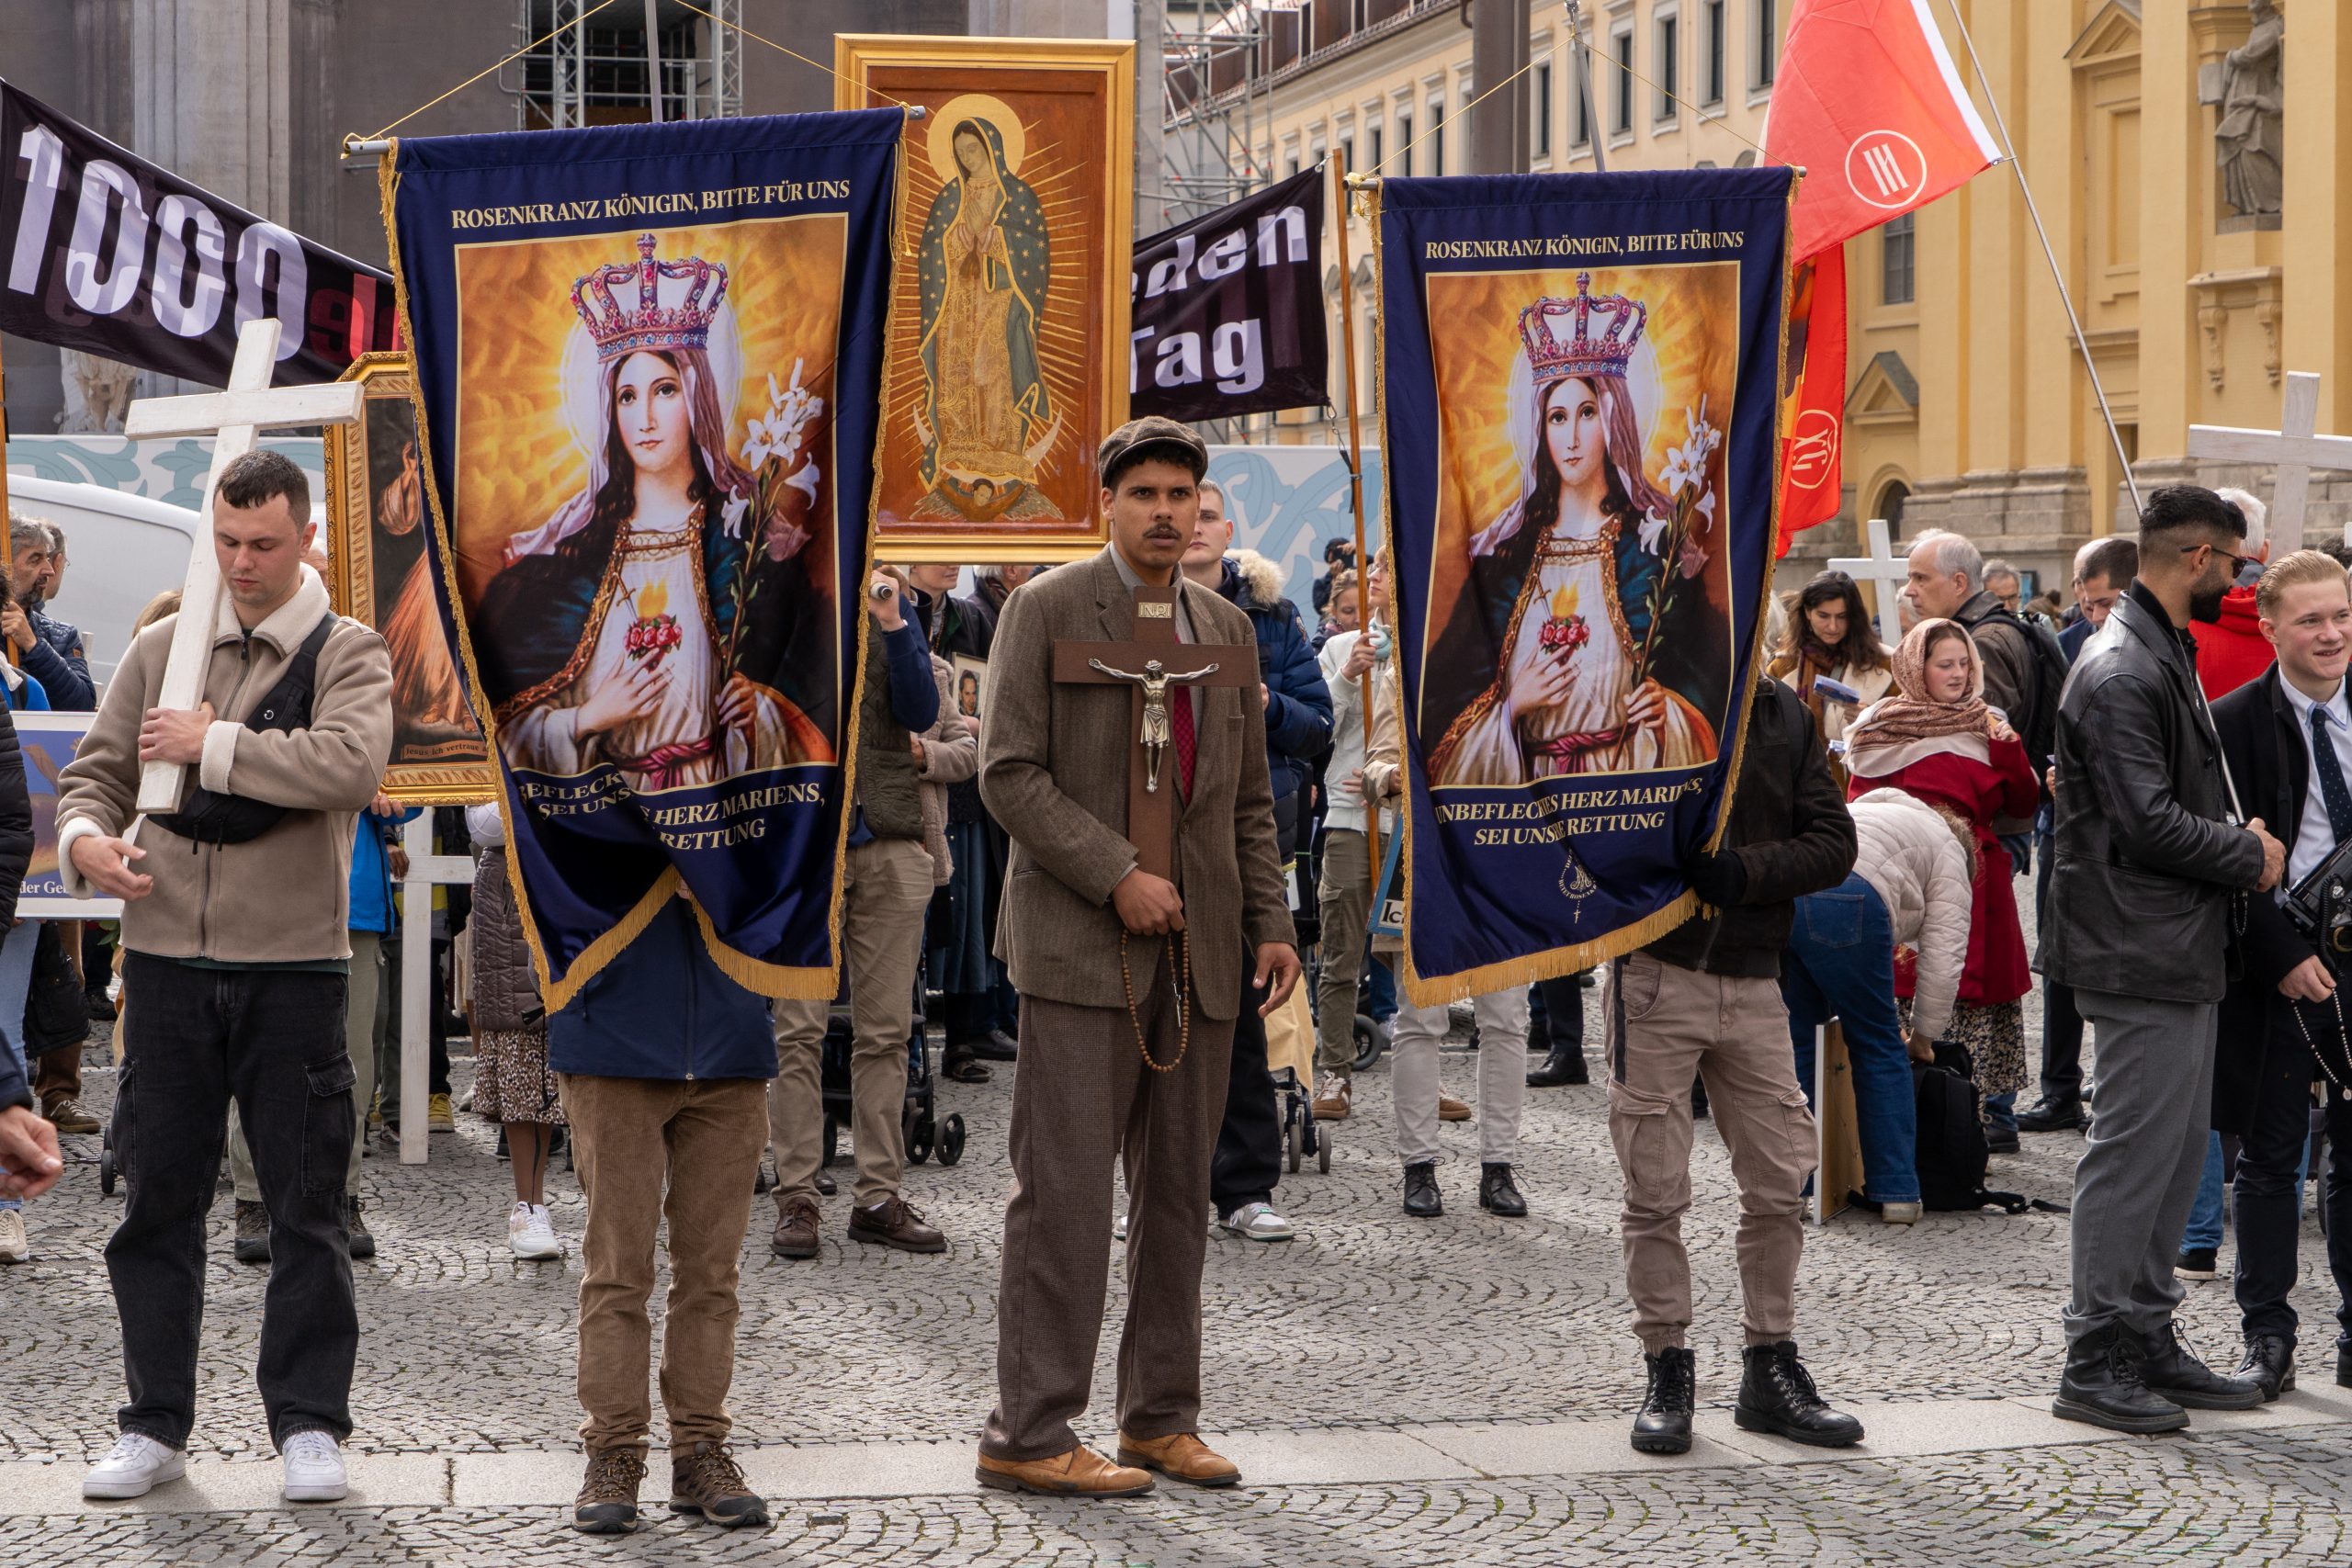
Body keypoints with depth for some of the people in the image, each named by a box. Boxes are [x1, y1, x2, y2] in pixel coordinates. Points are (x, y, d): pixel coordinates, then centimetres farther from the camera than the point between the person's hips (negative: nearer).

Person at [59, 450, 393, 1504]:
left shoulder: (346, 653, 0)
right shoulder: (161, 649, 11)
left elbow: (352, 765, -20)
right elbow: (95, 771, 14)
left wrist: (212, 743, -15)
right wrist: (86, 836, -8)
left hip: (293, 965, -3)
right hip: (168, 962, 3)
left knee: (305, 1203, 2)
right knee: (159, 1196, 7)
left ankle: (308, 1423, 11)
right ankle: (155, 1424, 17)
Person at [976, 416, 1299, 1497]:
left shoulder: (1227, 629, 14)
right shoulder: (1047, 610, -2)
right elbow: (1008, 772, -9)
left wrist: (1272, 923, 7)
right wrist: (1116, 877, -15)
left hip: (1198, 951, 6)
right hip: (1081, 945, -6)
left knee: (1179, 1192, 8)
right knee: (1065, 1190, -7)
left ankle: (1160, 1418, 16)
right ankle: (1027, 1435, -3)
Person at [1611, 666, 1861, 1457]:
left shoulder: (1785, 715, 7)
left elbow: (1834, 842, 2)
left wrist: (1747, 871, -15)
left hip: (1753, 982, 4)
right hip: (1656, 972, -4)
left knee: (1780, 1183, 5)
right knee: (1655, 1192, 1)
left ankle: (1771, 1370, 17)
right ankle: (1667, 1374, 12)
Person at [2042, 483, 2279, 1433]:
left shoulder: (2167, 655, 17)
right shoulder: (2121, 672, -17)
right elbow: (2150, 823, -22)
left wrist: (2243, 847, 8)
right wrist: (2250, 858, -8)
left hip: (2183, 953, 10)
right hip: (2142, 954, -10)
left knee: (2178, 1149, 13)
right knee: (2133, 1151, -6)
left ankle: (2147, 1339, 21)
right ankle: (2095, 1362, 1)